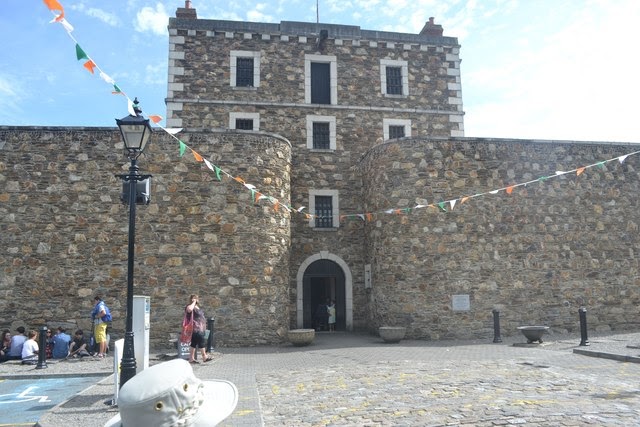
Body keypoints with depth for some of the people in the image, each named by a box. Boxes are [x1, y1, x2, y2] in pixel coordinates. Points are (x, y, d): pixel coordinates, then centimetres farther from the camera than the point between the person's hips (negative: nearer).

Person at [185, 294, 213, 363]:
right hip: (196, 329, -9)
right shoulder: (191, 307, -12)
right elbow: (189, 309, -39)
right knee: (201, 342, -6)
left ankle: (191, 359, 12)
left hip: (200, 329, 9)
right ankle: (204, 357, 1)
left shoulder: (198, 307, 18)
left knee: (193, 344, 9)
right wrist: (194, 302, -22)